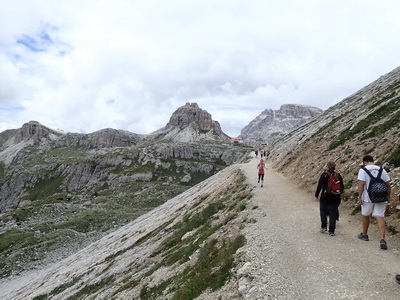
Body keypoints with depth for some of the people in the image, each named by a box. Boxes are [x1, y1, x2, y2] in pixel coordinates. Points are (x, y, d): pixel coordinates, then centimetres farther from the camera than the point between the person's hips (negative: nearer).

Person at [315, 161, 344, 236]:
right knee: (333, 214, 7)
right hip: (335, 198, 3)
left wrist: (316, 195, -1)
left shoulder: (324, 175, -9)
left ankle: (324, 227, 13)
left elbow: (319, 186, -8)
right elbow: (342, 187, 7)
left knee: (323, 212, 16)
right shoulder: (338, 176, 2)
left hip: (325, 197, -3)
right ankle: (332, 231, 9)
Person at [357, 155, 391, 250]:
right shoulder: (382, 170, 7)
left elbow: (361, 184, -13)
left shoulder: (363, 170, -6)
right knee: (380, 217, -1)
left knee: (365, 215, 16)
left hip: (368, 198, -3)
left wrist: (359, 197, -10)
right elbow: (388, 184, 6)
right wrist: (388, 196, 16)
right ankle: (382, 239, -14)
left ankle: (364, 235, 30)